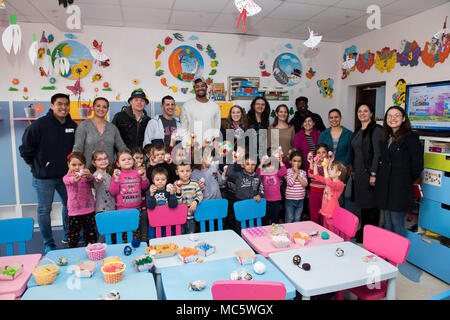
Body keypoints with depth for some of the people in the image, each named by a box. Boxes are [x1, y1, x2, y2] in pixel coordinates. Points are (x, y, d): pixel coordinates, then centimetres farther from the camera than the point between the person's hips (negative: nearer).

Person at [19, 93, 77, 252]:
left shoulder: (73, 126, 3)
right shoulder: (40, 124, -13)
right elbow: (25, 146, -6)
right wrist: (33, 164, 1)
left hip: (65, 175, 5)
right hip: (44, 177, -4)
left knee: (70, 205, 13)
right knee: (44, 210, 5)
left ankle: (68, 236, 32)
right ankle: (49, 244, 19)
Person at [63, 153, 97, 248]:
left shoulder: (86, 175, 2)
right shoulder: (66, 177, 0)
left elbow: (91, 178, -24)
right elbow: (70, 180, -25)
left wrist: (88, 175, -49)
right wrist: (75, 178, -51)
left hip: (89, 211, 0)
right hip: (74, 213, 0)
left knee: (91, 237, 8)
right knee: (72, 237, 6)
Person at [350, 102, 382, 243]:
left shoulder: (376, 130, -10)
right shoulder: (357, 131, 15)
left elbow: (377, 153, -16)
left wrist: (373, 174, -19)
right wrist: (353, 170, 17)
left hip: (369, 171, -8)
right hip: (359, 172, 8)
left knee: (371, 204, 0)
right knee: (362, 202, 15)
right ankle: (363, 230, 27)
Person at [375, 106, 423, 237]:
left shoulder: (411, 137, -8)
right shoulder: (385, 138, 13)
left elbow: (417, 165, -8)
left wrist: (408, 180, 2)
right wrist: (378, 177, 9)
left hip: (400, 188, -7)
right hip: (384, 188, 7)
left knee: (397, 224, -1)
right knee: (387, 223, 16)